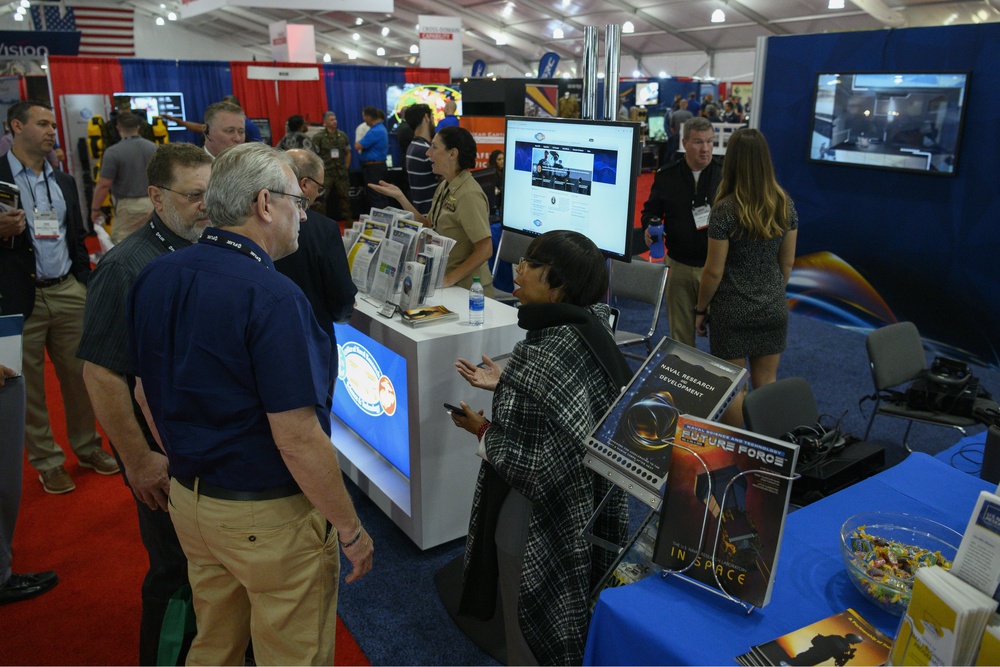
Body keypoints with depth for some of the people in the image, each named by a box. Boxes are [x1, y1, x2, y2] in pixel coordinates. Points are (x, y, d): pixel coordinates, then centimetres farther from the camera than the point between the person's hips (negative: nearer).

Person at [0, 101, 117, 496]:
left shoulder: (64, 182, 14)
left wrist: (87, 286, 11)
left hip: (68, 293, 4)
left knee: (80, 376, 9)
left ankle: (87, 448, 24)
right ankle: (47, 461, 20)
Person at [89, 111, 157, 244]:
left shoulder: (113, 152, -11)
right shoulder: (153, 148, 2)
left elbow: (104, 185, -11)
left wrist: (95, 208, 0)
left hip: (128, 206, -5)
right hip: (152, 203, 5)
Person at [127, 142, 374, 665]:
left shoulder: (154, 279, 0)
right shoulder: (272, 297, -25)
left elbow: (145, 394, 10)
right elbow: (296, 439, -25)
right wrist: (351, 529, -13)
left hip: (189, 501, 8)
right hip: (269, 516, -7)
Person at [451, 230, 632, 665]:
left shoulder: (536, 360, -31)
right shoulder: (592, 327, -7)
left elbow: (523, 466, -26)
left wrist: (480, 429, -10)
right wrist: (504, 386, 7)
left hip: (541, 524, -8)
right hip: (590, 507, 8)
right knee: (574, 622, 30)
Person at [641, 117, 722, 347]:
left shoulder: (725, 173, -3)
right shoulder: (666, 175, 3)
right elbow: (651, 210, 13)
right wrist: (649, 227, -9)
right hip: (679, 265, 2)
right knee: (680, 331, 14)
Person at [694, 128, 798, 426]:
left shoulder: (726, 210, -18)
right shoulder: (785, 205, -2)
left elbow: (714, 271, -14)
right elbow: (787, 262, 6)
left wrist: (700, 309, -1)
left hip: (733, 312, -5)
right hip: (774, 311, 5)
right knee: (767, 382, 16)